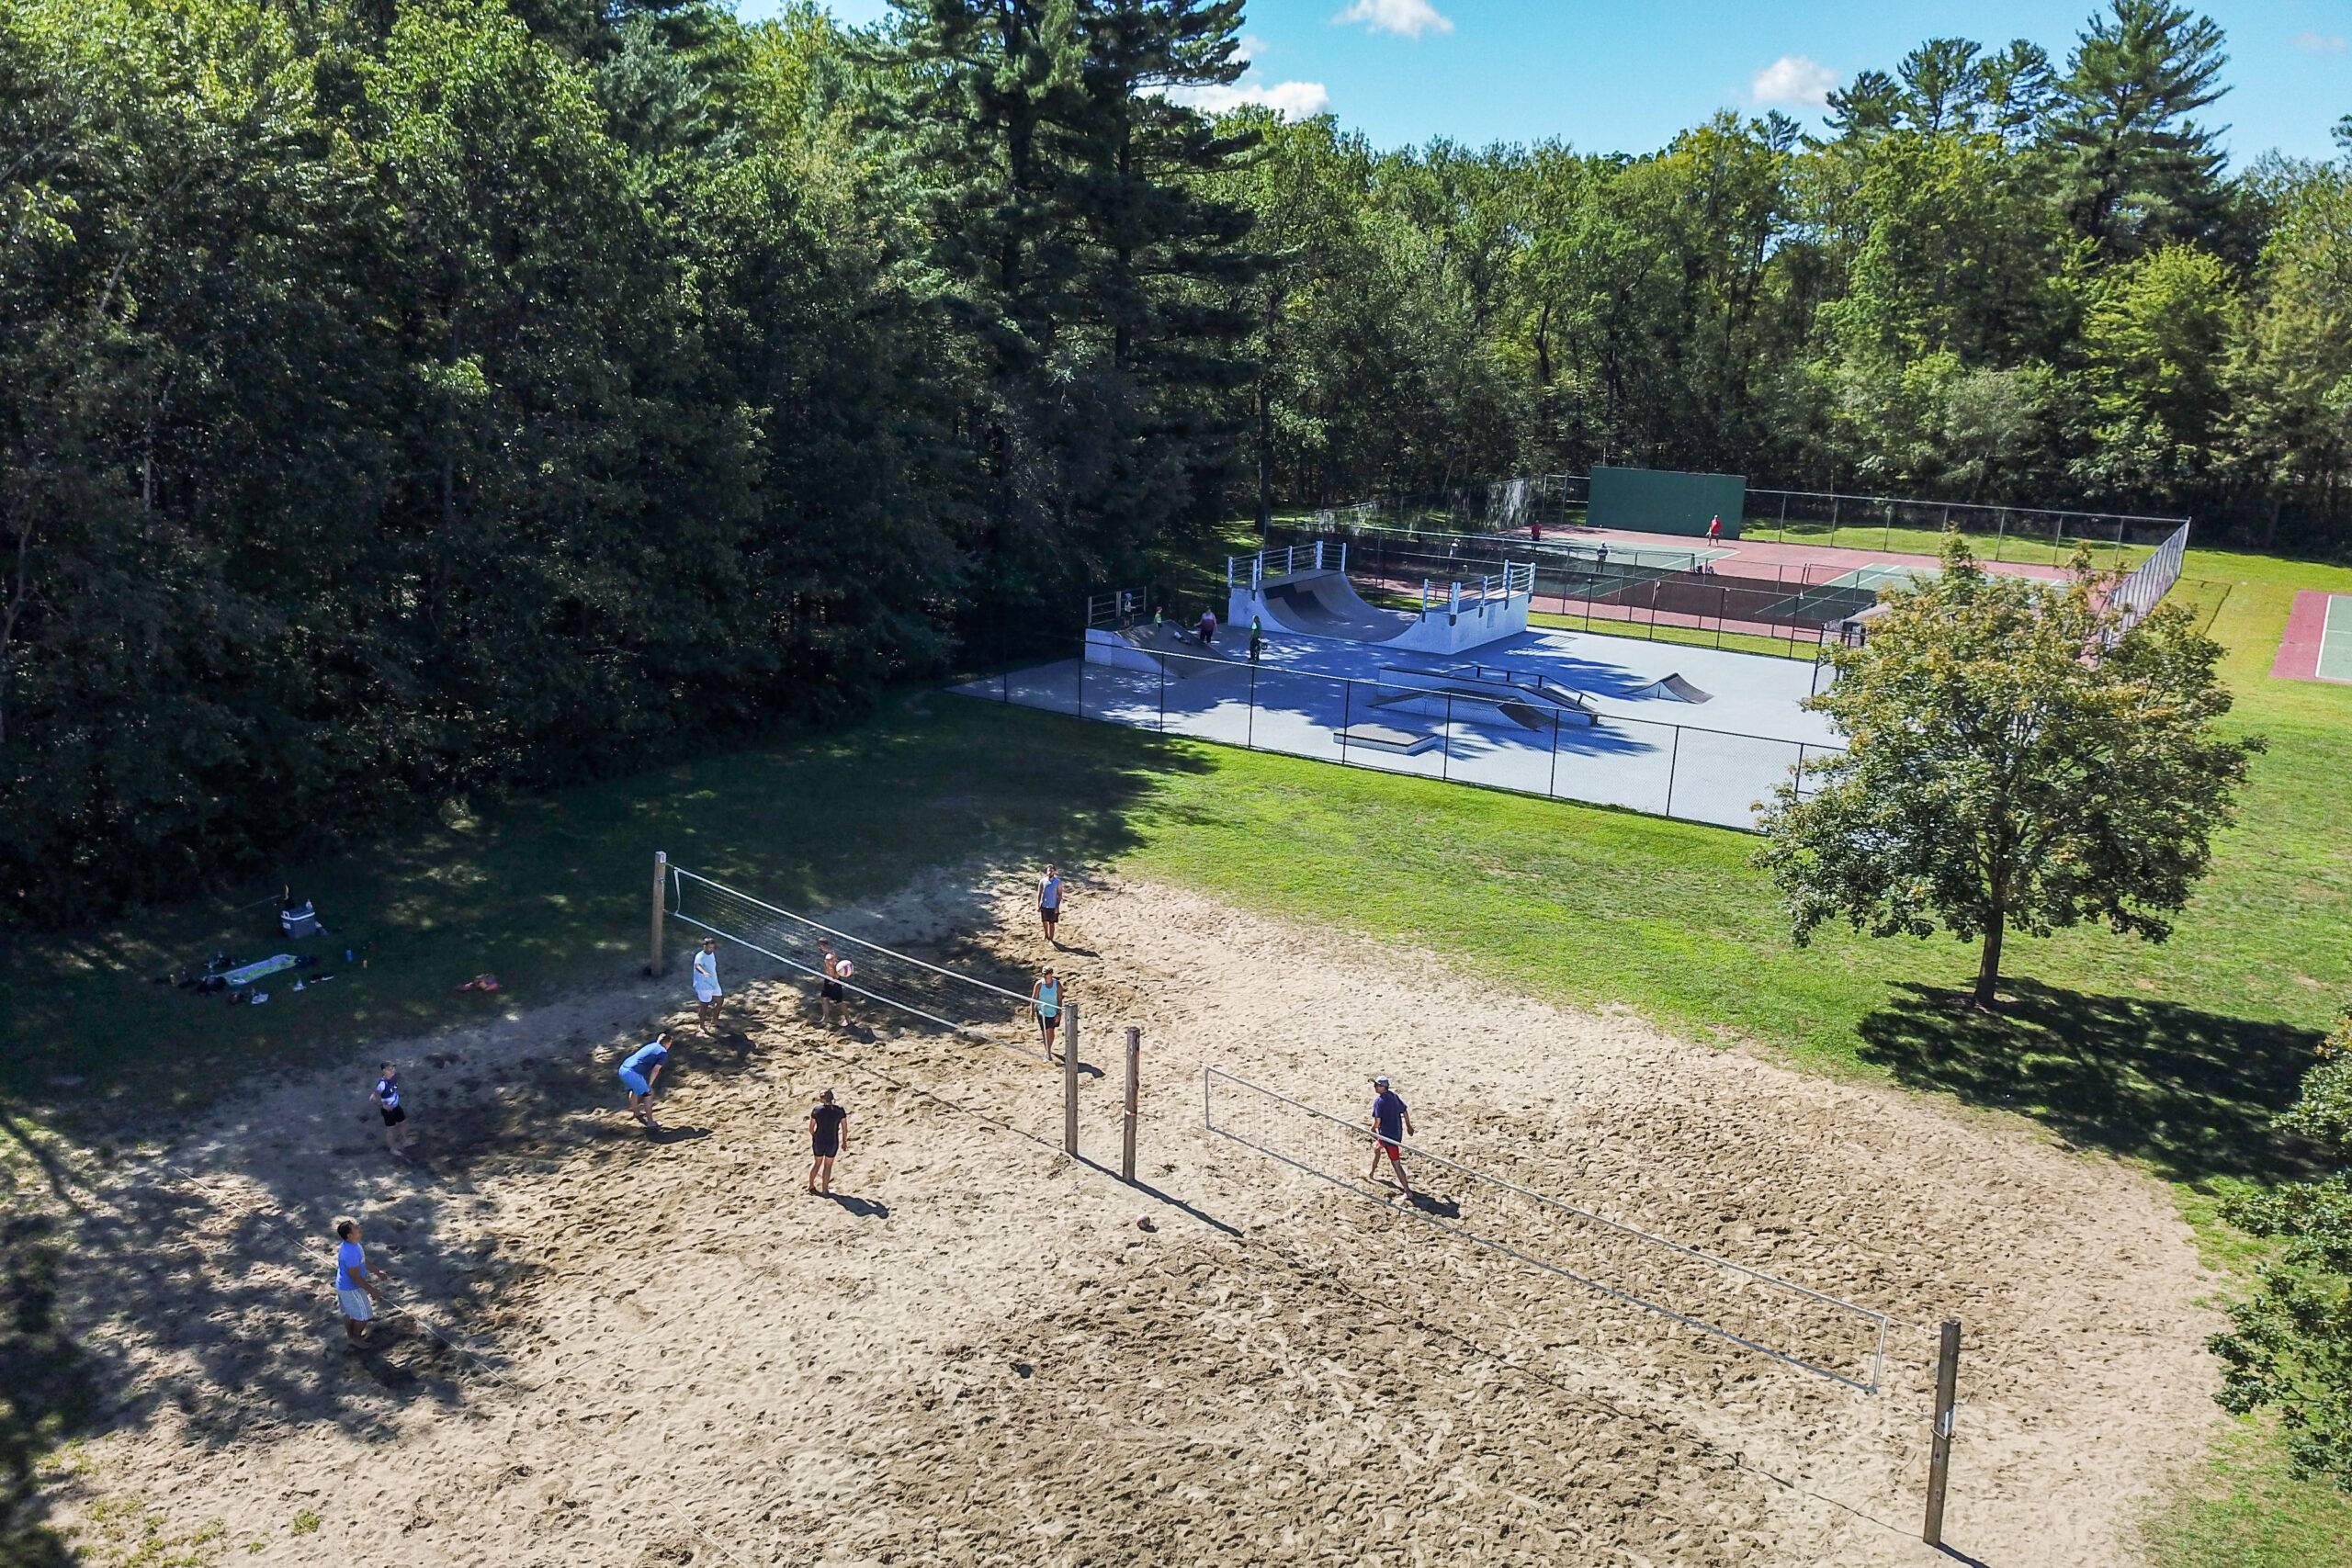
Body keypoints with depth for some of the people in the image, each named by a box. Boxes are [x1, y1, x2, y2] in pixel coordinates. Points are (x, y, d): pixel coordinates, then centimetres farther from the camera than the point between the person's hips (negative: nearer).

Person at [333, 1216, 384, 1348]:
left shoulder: (351, 1243, -8)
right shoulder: (350, 1253, -38)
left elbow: (362, 1260, 9)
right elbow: (356, 1278, -29)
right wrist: (373, 1291, -20)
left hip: (343, 1285, 9)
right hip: (351, 1289, -9)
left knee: (349, 1312, 29)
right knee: (363, 1315, 13)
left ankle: (349, 1334, 49)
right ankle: (356, 1338, 33)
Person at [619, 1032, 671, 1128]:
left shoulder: (651, 1045, 24)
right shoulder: (664, 1054, 1)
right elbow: (655, 1070, -9)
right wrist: (649, 1085, -3)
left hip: (622, 1069, 8)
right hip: (633, 1073, -8)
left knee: (633, 1090, 32)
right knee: (647, 1094, 6)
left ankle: (635, 1111, 53)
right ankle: (650, 1122, 10)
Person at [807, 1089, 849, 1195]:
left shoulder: (816, 1109, -11)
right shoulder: (840, 1110, -10)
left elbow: (811, 1128, -3)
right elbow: (845, 1128, -6)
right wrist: (844, 1142, 9)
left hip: (818, 1142, 1)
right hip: (832, 1143, -1)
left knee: (817, 1162, 26)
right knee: (828, 1165, 21)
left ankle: (811, 1185, 37)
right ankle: (824, 1189, 29)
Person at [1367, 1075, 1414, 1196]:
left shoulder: (1379, 1101, -20)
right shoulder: (1394, 1095, 2)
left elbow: (1377, 1121, -22)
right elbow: (1405, 1111, 10)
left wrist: (1372, 1130, -2)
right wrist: (1408, 1126, 24)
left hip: (1388, 1135, -9)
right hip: (1397, 1131, 9)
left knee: (1396, 1164, -5)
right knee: (1376, 1147, 32)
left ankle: (1408, 1191, -5)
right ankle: (1372, 1173, 50)